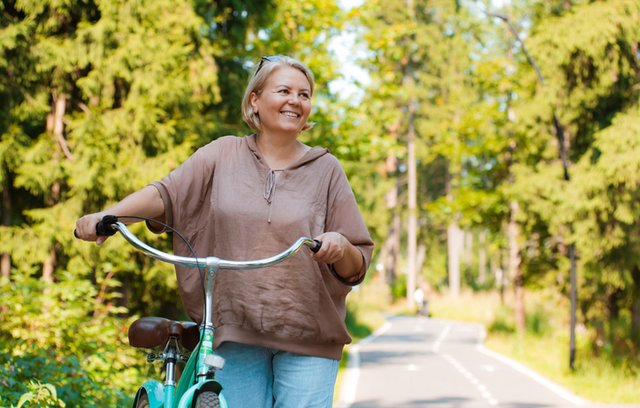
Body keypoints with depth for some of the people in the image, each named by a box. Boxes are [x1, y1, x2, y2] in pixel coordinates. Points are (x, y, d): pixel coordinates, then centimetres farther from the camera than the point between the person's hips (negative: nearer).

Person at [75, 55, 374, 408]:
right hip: (236, 329, 0)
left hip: (307, 338, 0)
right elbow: (166, 193, -7)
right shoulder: (223, 156, 8)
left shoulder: (325, 169, 7)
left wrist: (341, 247, -18)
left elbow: (356, 267, 6)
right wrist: (107, 215, -24)